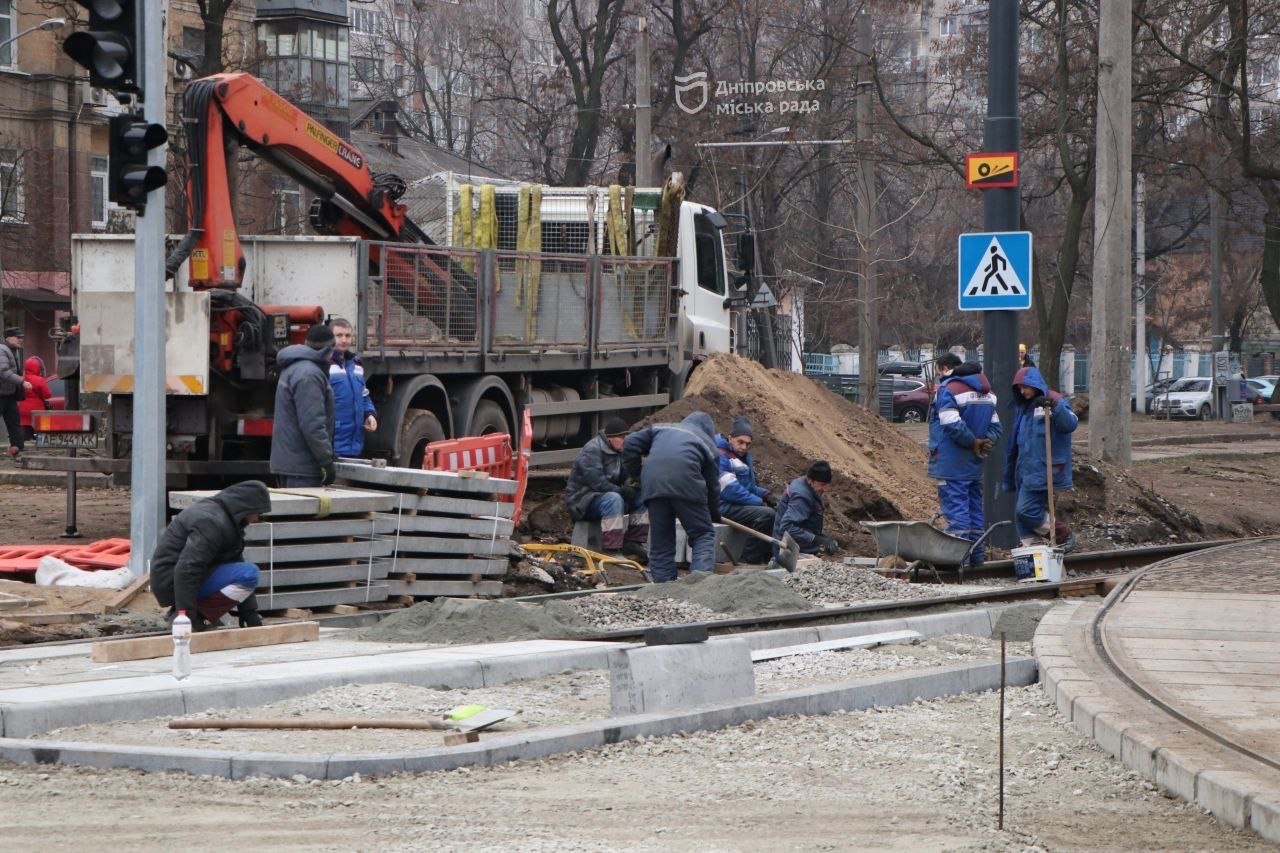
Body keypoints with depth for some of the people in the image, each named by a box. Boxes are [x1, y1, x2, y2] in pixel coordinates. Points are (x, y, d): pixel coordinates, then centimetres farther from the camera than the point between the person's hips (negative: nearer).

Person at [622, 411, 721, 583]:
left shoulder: (661, 428, 32)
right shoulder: (707, 443, 25)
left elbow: (630, 444, 20)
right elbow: (713, 483, 23)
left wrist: (633, 474, 28)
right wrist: (715, 513, 36)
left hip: (653, 484, 3)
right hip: (686, 482, -3)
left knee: (661, 542, 11)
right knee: (703, 535, 6)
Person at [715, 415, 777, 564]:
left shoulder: (744, 457, 17)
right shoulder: (720, 456, -15)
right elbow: (730, 490, -22)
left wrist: (765, 495, 4)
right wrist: (759, 502, -17)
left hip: (741, 505, 10)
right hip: (724, 507, -10)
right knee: (766, 514, -27)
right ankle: (750, 560, -22)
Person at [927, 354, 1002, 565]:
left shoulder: (947, 390, -13)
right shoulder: (986, 392, 16)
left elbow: (953, 425, -23)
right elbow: (996, 425, 15)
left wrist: (973, 443, -11)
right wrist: (985, 442, -1)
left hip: (951, 465, -8)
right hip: (975, 463, 8)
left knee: (955, 507, -7)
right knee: (974, 506, 15)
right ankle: (976, 555, 20)